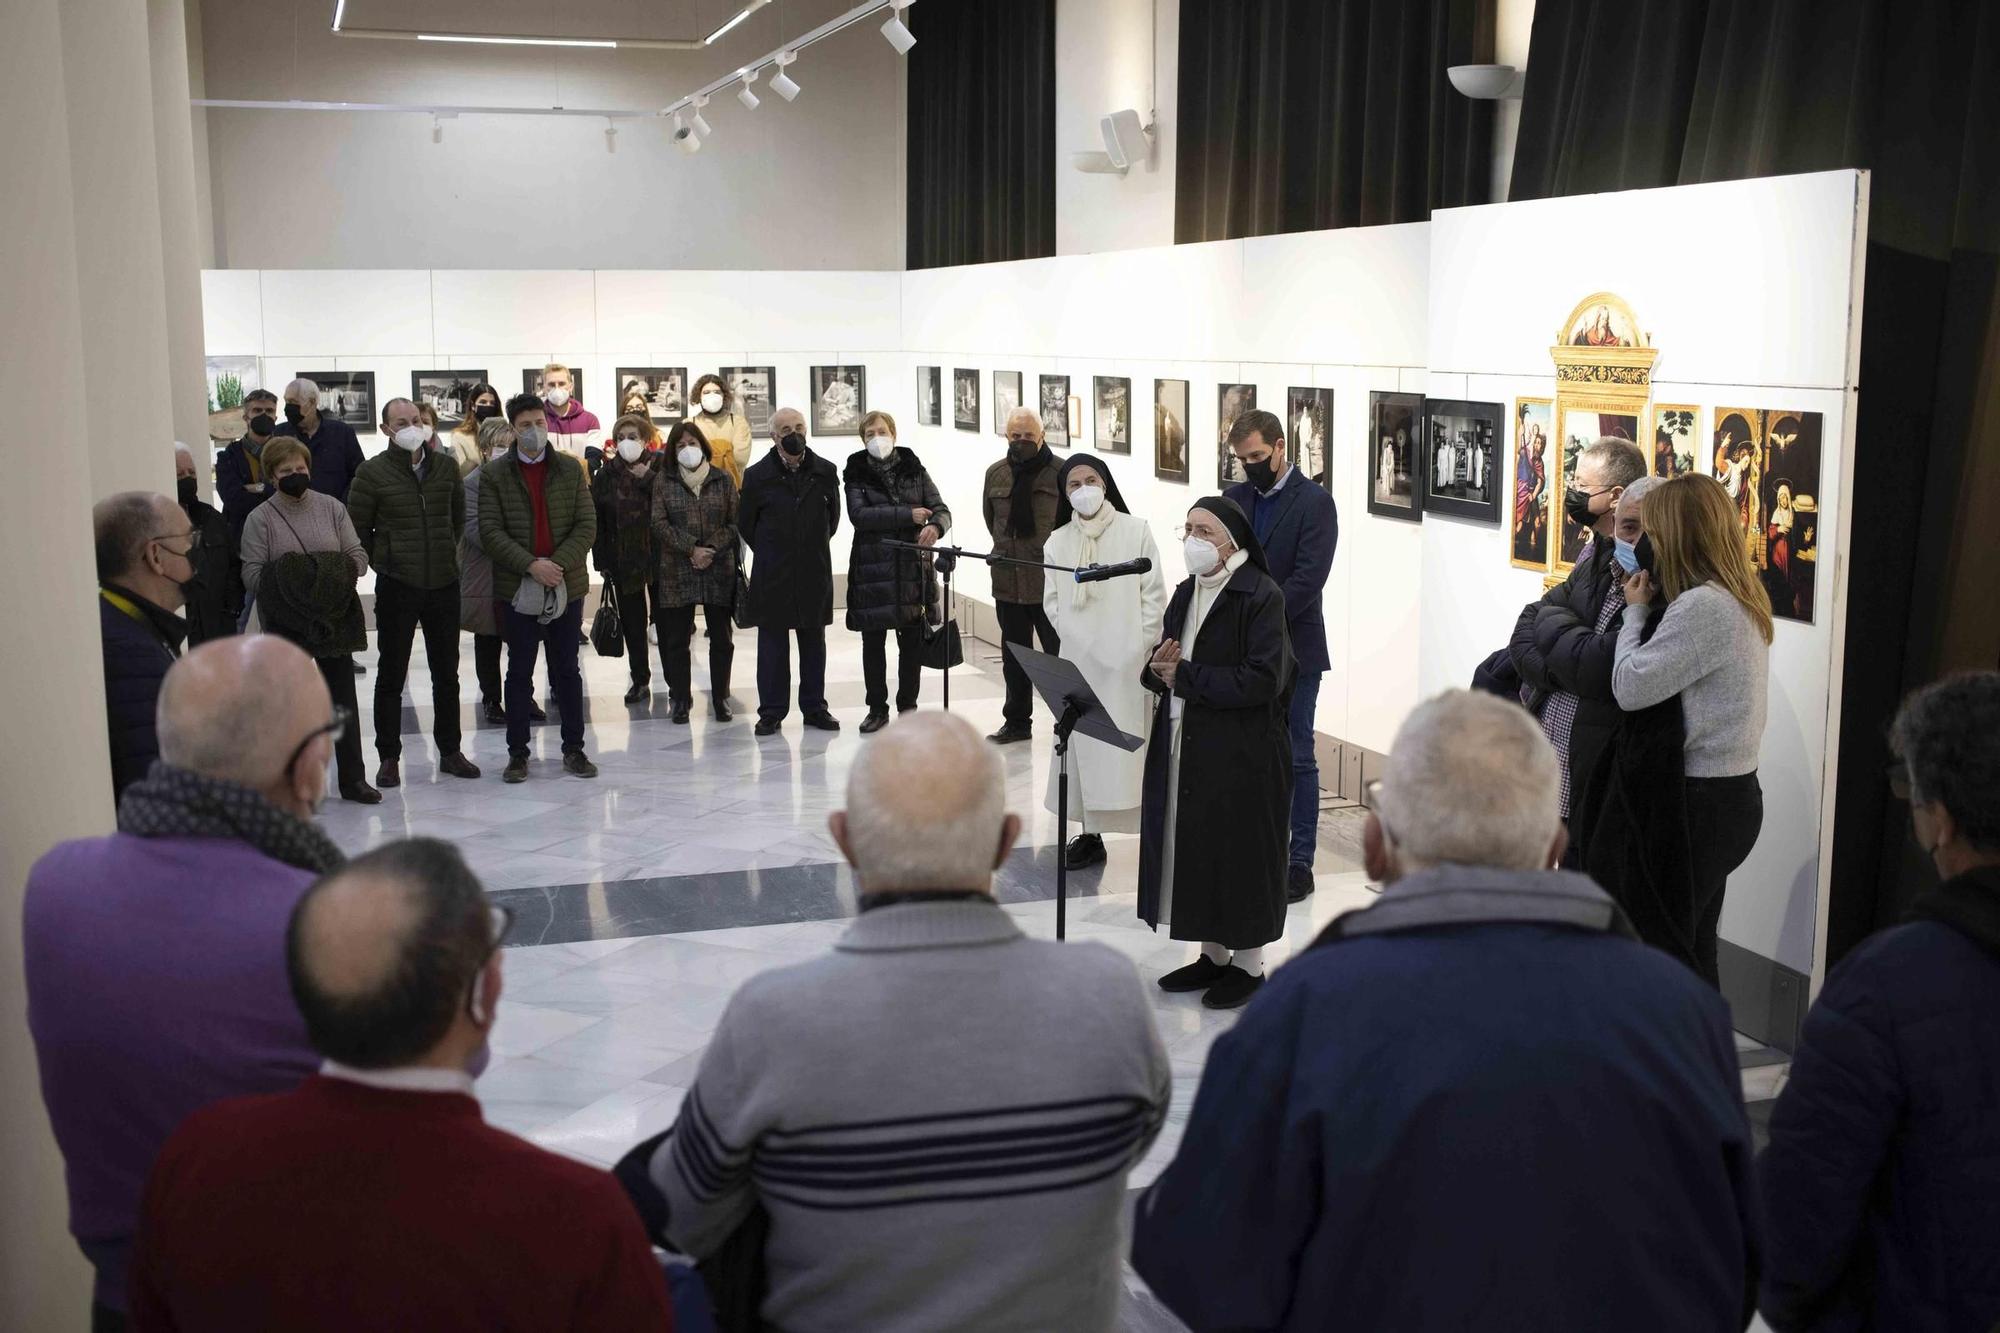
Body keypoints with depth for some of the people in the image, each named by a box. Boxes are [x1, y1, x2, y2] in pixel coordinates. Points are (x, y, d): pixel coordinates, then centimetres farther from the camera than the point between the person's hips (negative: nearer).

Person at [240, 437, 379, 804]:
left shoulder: (332, 507, 6)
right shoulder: (260, 519, -2)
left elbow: (357, 555, 5)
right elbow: (253, 574, -8)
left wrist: (337, 574, -11)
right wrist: (288, 583, -19)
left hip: (335, 619, 2)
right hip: (286, 624, -2)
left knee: (343, 699, 7)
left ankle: (353, 779, 15)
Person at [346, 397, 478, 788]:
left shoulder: (447, 466, 5)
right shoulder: (372, 472, -6)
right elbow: (358, 529, 0)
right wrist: (384, 562, 1)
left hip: (444, 583, 4)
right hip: (396, 586, -3)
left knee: (446, 673, 11)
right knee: (391, 675, 4)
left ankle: (450, 751, 22)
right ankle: (389, 758, 13)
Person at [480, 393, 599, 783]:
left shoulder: (570, 469, 5)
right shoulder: (494, 474, 0)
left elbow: (587, 525, 0)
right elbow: (490, 531, -7)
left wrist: (558, 564, -14)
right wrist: (531, 565, -18)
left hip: (567, 585, 1)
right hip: (517, 588, -1)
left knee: (567, 670, 9)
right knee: (519, 673, 6)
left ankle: (574, 748, 18)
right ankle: (517, 753, 14)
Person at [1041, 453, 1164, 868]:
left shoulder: (1136, 530, 1)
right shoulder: (1058, 541, 9)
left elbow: (1154, 594, 0)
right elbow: (1051, 601, 12)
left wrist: (1141, 647, -6)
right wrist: (1073, 638, -2)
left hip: (1127, 661, -3)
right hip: (1078, 661, 3)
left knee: (1128, 746, -6)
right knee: (1084, 745, 2)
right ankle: (1090, 834, 9)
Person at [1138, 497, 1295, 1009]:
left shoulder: (1261, 596, -13)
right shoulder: (1186, 593, 11)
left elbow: (1261, 680, -21)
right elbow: (1165, 667, 17)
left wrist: (1184, 675, -17)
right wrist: (1158, 669, -8)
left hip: (1241, 754, -7)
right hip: (1184, 747, 8)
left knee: (1238, 852, 2)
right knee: (1193, 847, 12)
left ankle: (1249, 964, 17)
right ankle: (1214, 954, 27)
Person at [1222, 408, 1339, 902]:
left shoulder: (1314, 501, -7)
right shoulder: (1235, 499, 9)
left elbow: (1307, 578, -16)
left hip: (1293, 647, -5)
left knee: (1297, 756, 1)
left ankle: (1300, 861, 7)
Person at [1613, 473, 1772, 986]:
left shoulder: (1701, 607, -21)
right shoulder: (1742, 599, 11)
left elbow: (1630, 688, -20)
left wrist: (1637, 610, -8)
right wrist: (1648, 606, 5)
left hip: (1703, 801, -10)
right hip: (1732, 790, 10)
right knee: (1695, 948, 17)